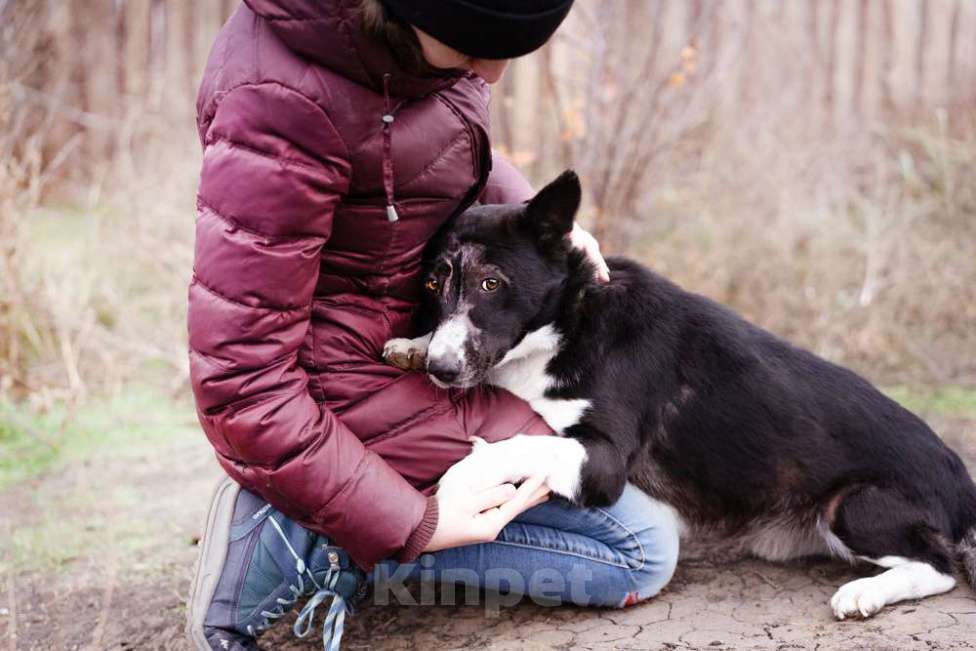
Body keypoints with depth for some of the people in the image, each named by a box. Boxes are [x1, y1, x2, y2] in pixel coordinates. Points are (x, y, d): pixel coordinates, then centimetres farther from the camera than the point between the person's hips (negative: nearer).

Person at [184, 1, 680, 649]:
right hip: (358, 394, -9)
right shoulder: (282, 102, -34)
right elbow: (241, 377, -29)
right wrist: (406, 525, -24)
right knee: (646, 549, 0)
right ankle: (315, 545, -7)